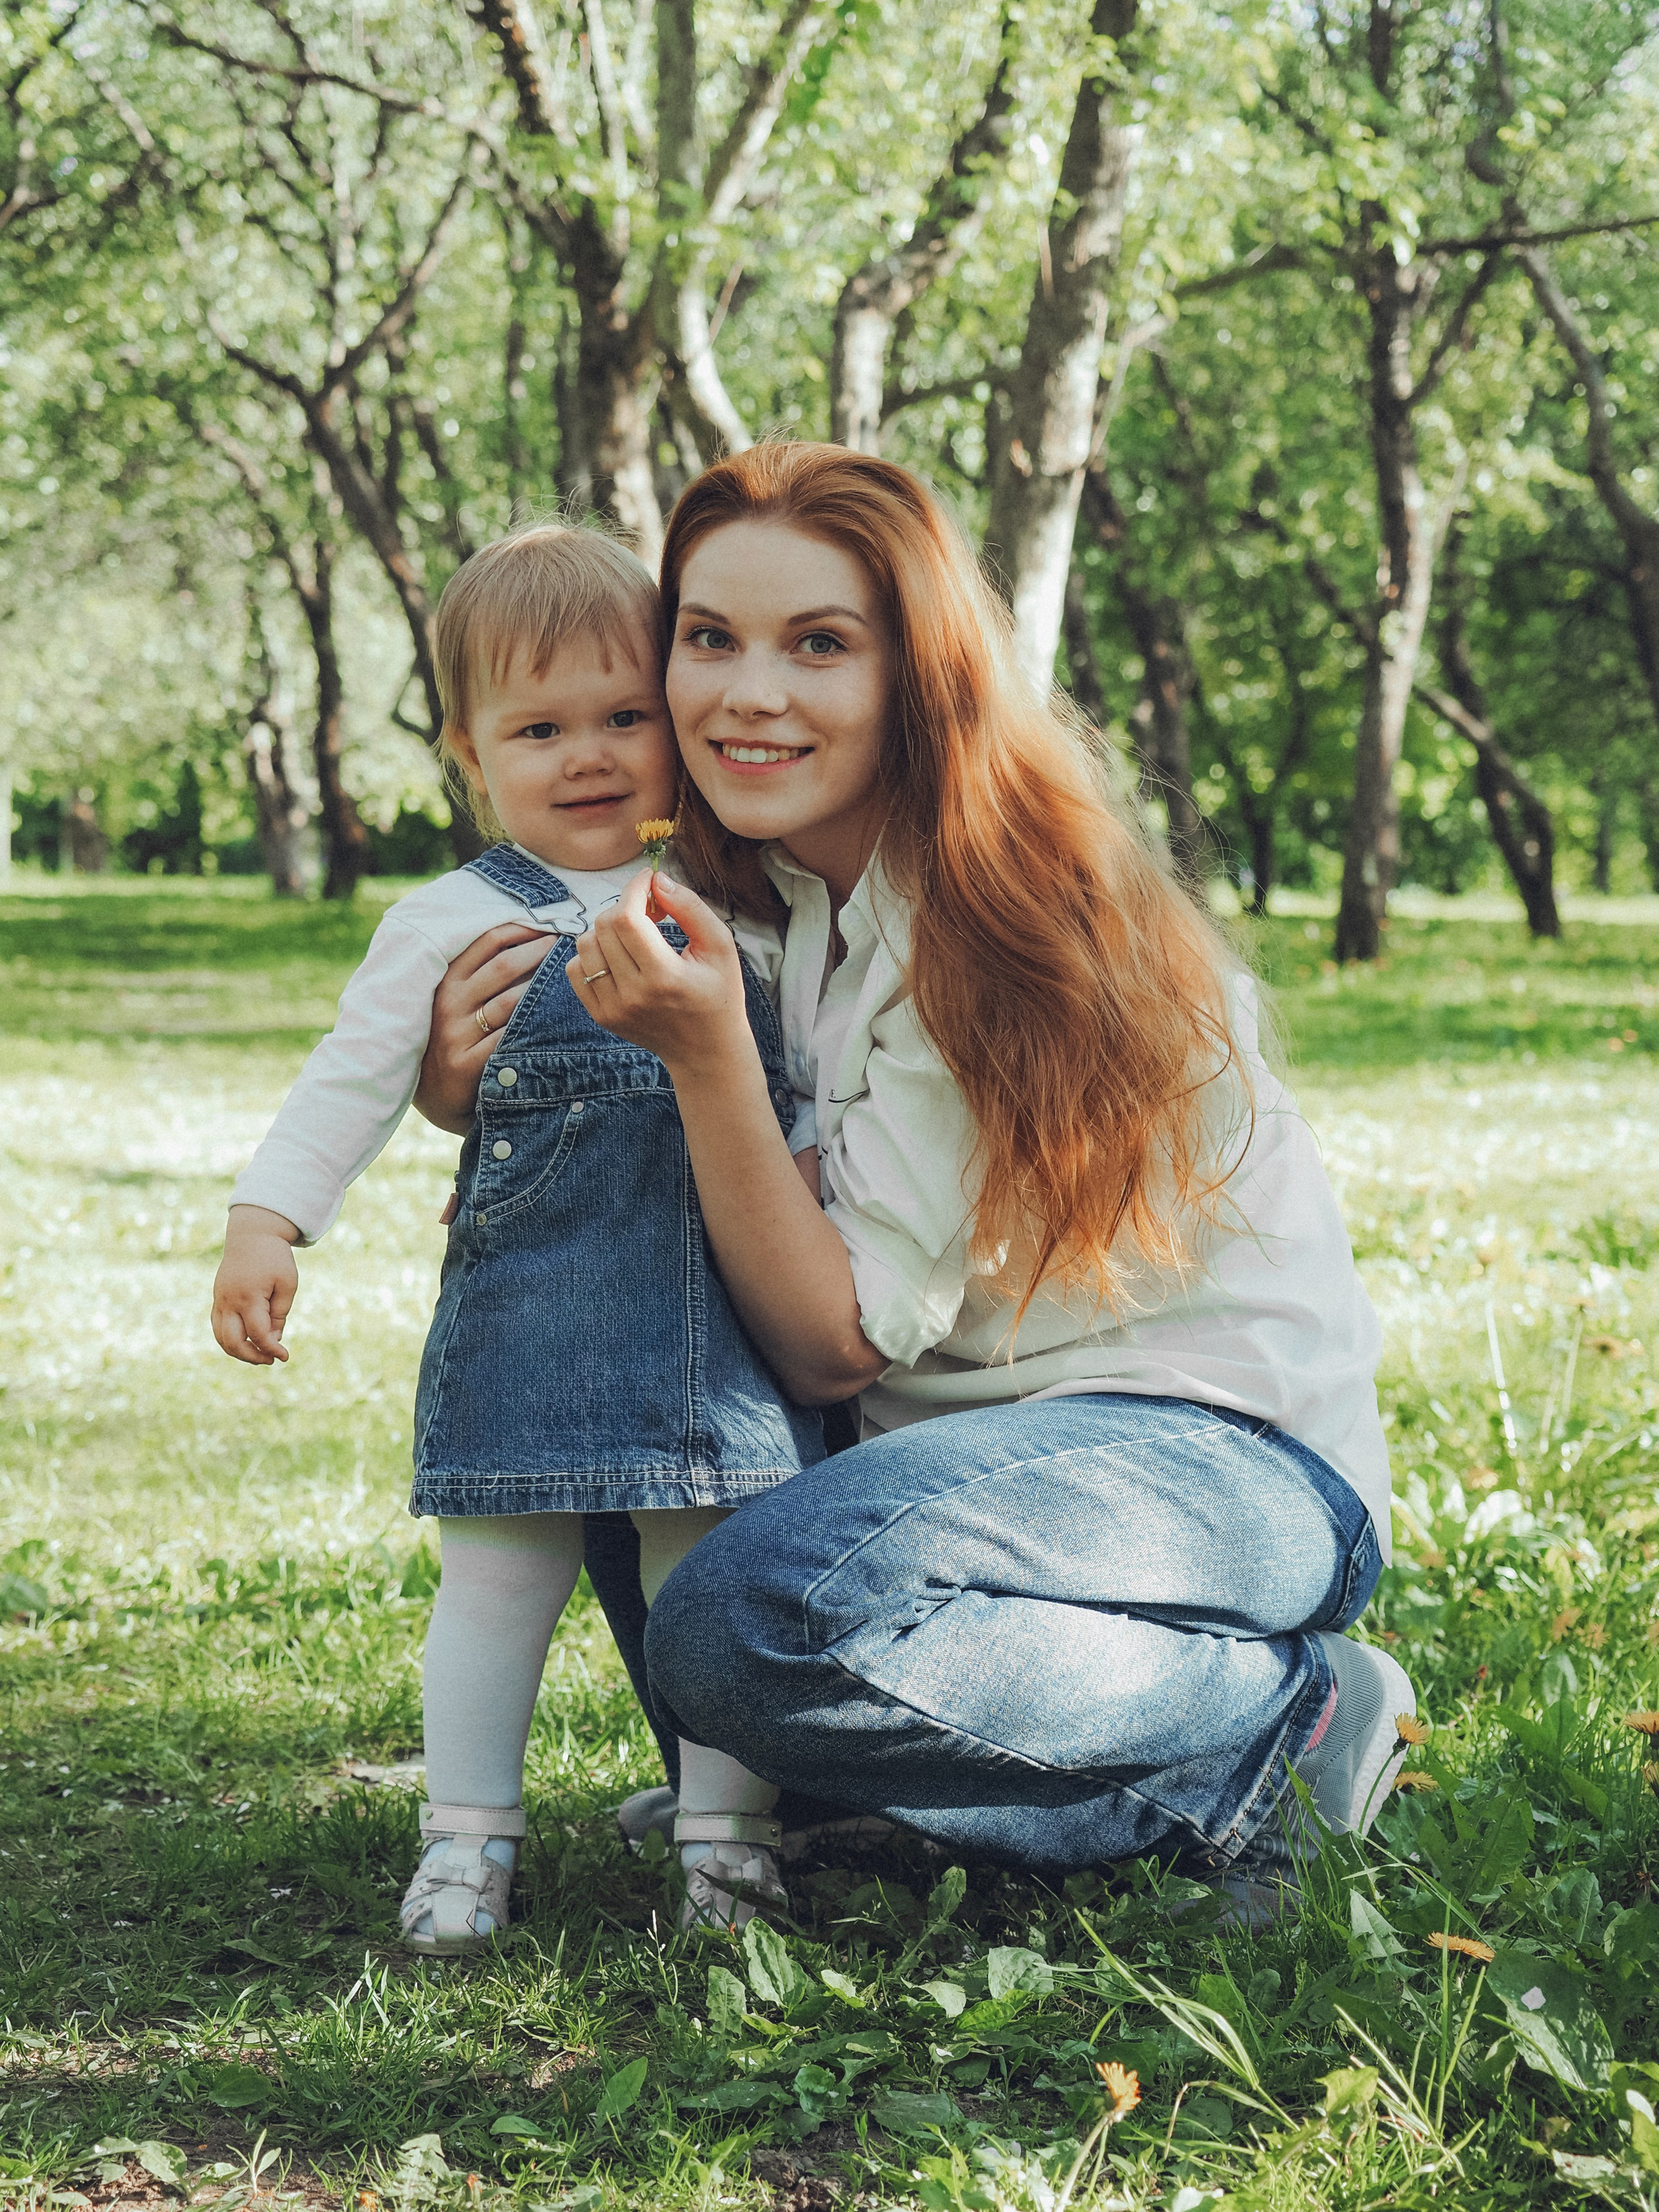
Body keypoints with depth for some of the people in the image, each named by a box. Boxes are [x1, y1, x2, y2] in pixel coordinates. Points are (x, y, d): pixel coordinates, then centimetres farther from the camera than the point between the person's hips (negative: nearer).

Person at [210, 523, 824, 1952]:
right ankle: (467, 1835, 11)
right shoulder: (455, 924, 3)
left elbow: (806, 1069, 23)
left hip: (724, 1310, 3)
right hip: (530, 1306, -2)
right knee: (502, 1568, 0)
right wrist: (268, 1221, -7)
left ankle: (727, 1828, 14)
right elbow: (354, 1080, 2)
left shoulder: (740, 910, 13)